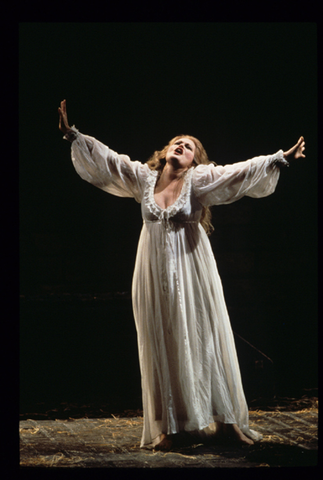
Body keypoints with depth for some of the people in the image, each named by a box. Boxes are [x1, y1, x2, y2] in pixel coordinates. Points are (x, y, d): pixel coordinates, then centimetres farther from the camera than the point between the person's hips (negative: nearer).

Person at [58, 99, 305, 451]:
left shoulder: (200, 180, -2)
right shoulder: (143, 177, 6)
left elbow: (242, 171, -11)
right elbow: (105, 158, 10)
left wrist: (281, 159, -20)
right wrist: (73, 135, 8)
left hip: (191, 274, -2)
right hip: (155, 275, 2)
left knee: (203, 341, 2)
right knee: (162, 348, 5)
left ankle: (226, 421, 11)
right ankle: (169, 428, 13)